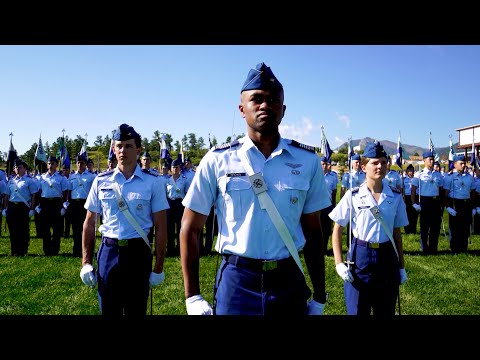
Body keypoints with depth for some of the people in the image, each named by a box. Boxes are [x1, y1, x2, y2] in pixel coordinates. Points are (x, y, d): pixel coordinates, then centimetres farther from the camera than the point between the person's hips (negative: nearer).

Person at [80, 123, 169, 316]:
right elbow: (89, 224, 8)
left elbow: (160, 227, -2)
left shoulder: (152, 182, -4)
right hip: (108, 252, 2)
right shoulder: (101, 181, 2)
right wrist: (86, 262, 4)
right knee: (108, 310, 12)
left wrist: (158, 268, -3)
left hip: (138, 252, -1)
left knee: (137, 310, 11)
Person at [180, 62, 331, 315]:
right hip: (236, 282, -1)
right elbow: (190, 229, 0)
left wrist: (319, 297, 8)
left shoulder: (307, 161, -1)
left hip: (290, 281, 2)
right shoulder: (217, 160, -5)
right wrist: (192, 297, -4)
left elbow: (312, 231, 6)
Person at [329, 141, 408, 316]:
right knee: (357, 310, 6)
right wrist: (339, 262, -10)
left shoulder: (395, 196, 2)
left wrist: (401, 266, 11)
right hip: (359, 257, -2)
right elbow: (337, 230, -2)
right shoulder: (353, 195, -6)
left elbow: (397, 233, 9)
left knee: (385, 311, 14)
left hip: (387, 257, 3)